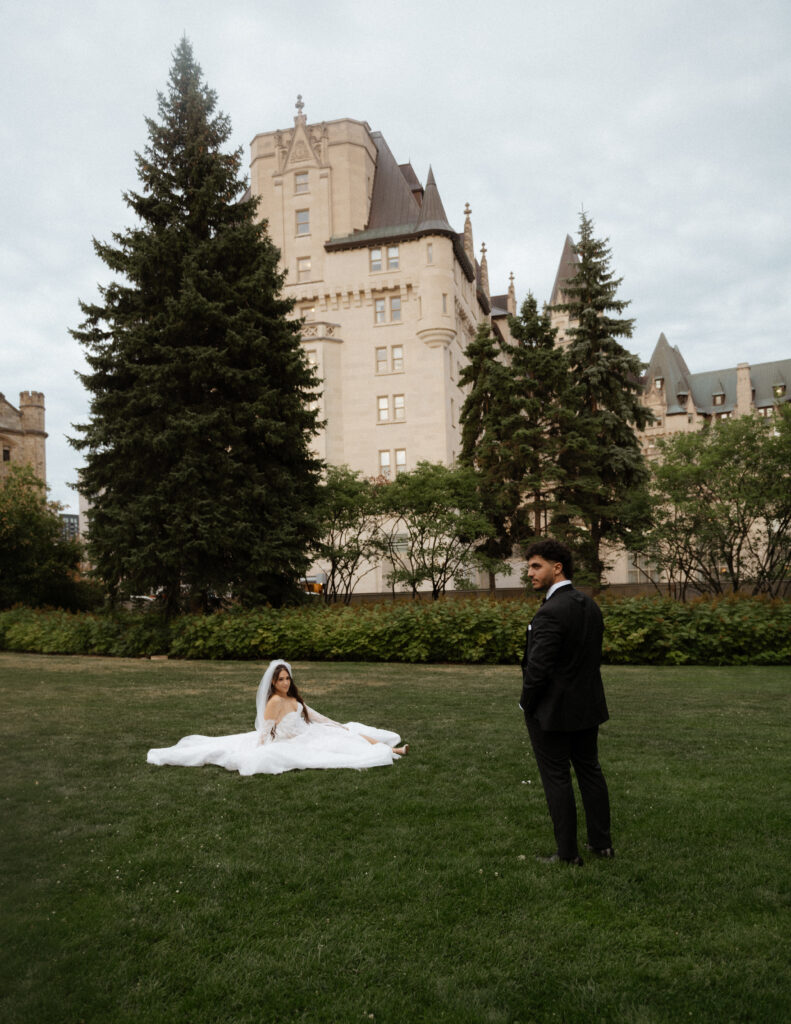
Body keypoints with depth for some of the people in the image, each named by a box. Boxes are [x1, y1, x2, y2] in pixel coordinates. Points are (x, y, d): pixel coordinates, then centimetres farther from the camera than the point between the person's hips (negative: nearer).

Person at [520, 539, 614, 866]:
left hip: (552, 712, -8)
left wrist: (527, 705, -8)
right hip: (587, 707, 8)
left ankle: (568, 854, 15)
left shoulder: (550, 613, -24)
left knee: (556, 779, 5)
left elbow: (537, 669, -24)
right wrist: (582, 690, 15)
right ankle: (602, 843, 30)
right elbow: (594, 655, 9)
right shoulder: (591, 606, 3)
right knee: (590, 771, 18)